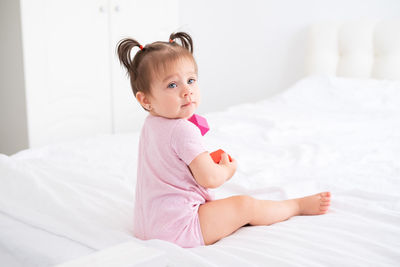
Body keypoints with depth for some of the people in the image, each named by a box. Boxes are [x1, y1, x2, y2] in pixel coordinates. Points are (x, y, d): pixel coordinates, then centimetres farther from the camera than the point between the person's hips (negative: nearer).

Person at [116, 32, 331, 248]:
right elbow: (209, 178, -25)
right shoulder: (184, 130, -25)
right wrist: (228, 169, -3)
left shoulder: (150, 125, 6)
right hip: (177, 228, -10)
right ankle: (299, 205, 18)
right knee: (247, 206, -2)